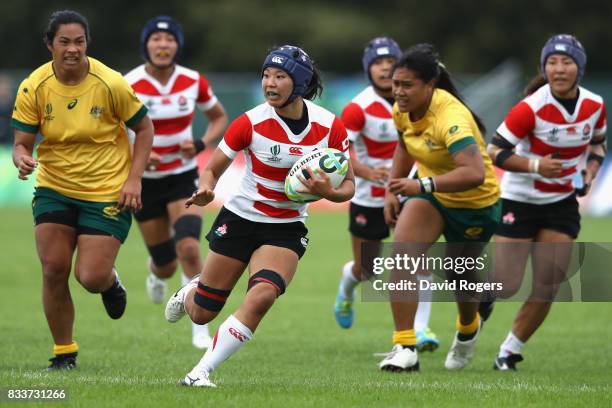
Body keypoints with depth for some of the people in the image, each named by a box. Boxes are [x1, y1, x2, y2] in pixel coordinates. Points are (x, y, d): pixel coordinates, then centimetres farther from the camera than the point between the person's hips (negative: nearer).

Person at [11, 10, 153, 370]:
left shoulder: (110, 84, -14)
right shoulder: (34, 88, -8)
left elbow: (144, 128, -2)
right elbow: (22, 143, -4)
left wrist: (134, 179, -11)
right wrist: (22, 159, -28)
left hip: (107, 192, -2)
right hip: (54, 189, 3)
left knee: (90, 278, -10)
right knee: (53, 270, -8)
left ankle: (110, 281, 30)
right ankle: (64, 354, 10)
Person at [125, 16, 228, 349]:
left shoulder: (193, 82, -9)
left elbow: (219, 118, 8)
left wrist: (200, 145, -11)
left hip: (183, 176, 0)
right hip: (145, 181, 0)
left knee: (189, 249, -22)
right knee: (166, 265, 6)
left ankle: (200, 329, -9)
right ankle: (156, 271, 47)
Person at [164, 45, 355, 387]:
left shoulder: (330, 126, -10)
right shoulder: (251, 122, -14)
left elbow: (348, 186, -1)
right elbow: (212, 169, -5)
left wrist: (328, 192, -24)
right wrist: (206, 189, -28)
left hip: (287, 229, 0)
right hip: (240, 220, 0)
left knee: (262, 297, -28)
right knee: (201, 314, 6)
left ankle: (201, 372, -18)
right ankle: (190, 293, 46)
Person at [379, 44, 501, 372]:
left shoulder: (451, 117, -34)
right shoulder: (402, 110, -10)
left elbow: (475, 173, -48)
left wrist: (423, 185, -53)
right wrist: (392, 191, 6)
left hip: (475, 205, -5)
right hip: (430, 194, 6)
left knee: (458, 276, 11)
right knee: (402, 254, -20)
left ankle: (468, 328, 48)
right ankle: (404, 347, -21)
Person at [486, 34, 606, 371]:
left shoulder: (595, 105, -6)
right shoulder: (532, 108, -21)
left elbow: (598, 142, 15)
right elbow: (495, 151, -17)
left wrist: (590, 171, -4)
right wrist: (535, 165, -29)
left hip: (563, 203, 4)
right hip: (520, 201, -4)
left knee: (547, 288, -3)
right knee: (506, 287, -7)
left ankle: (510, 350, 15)